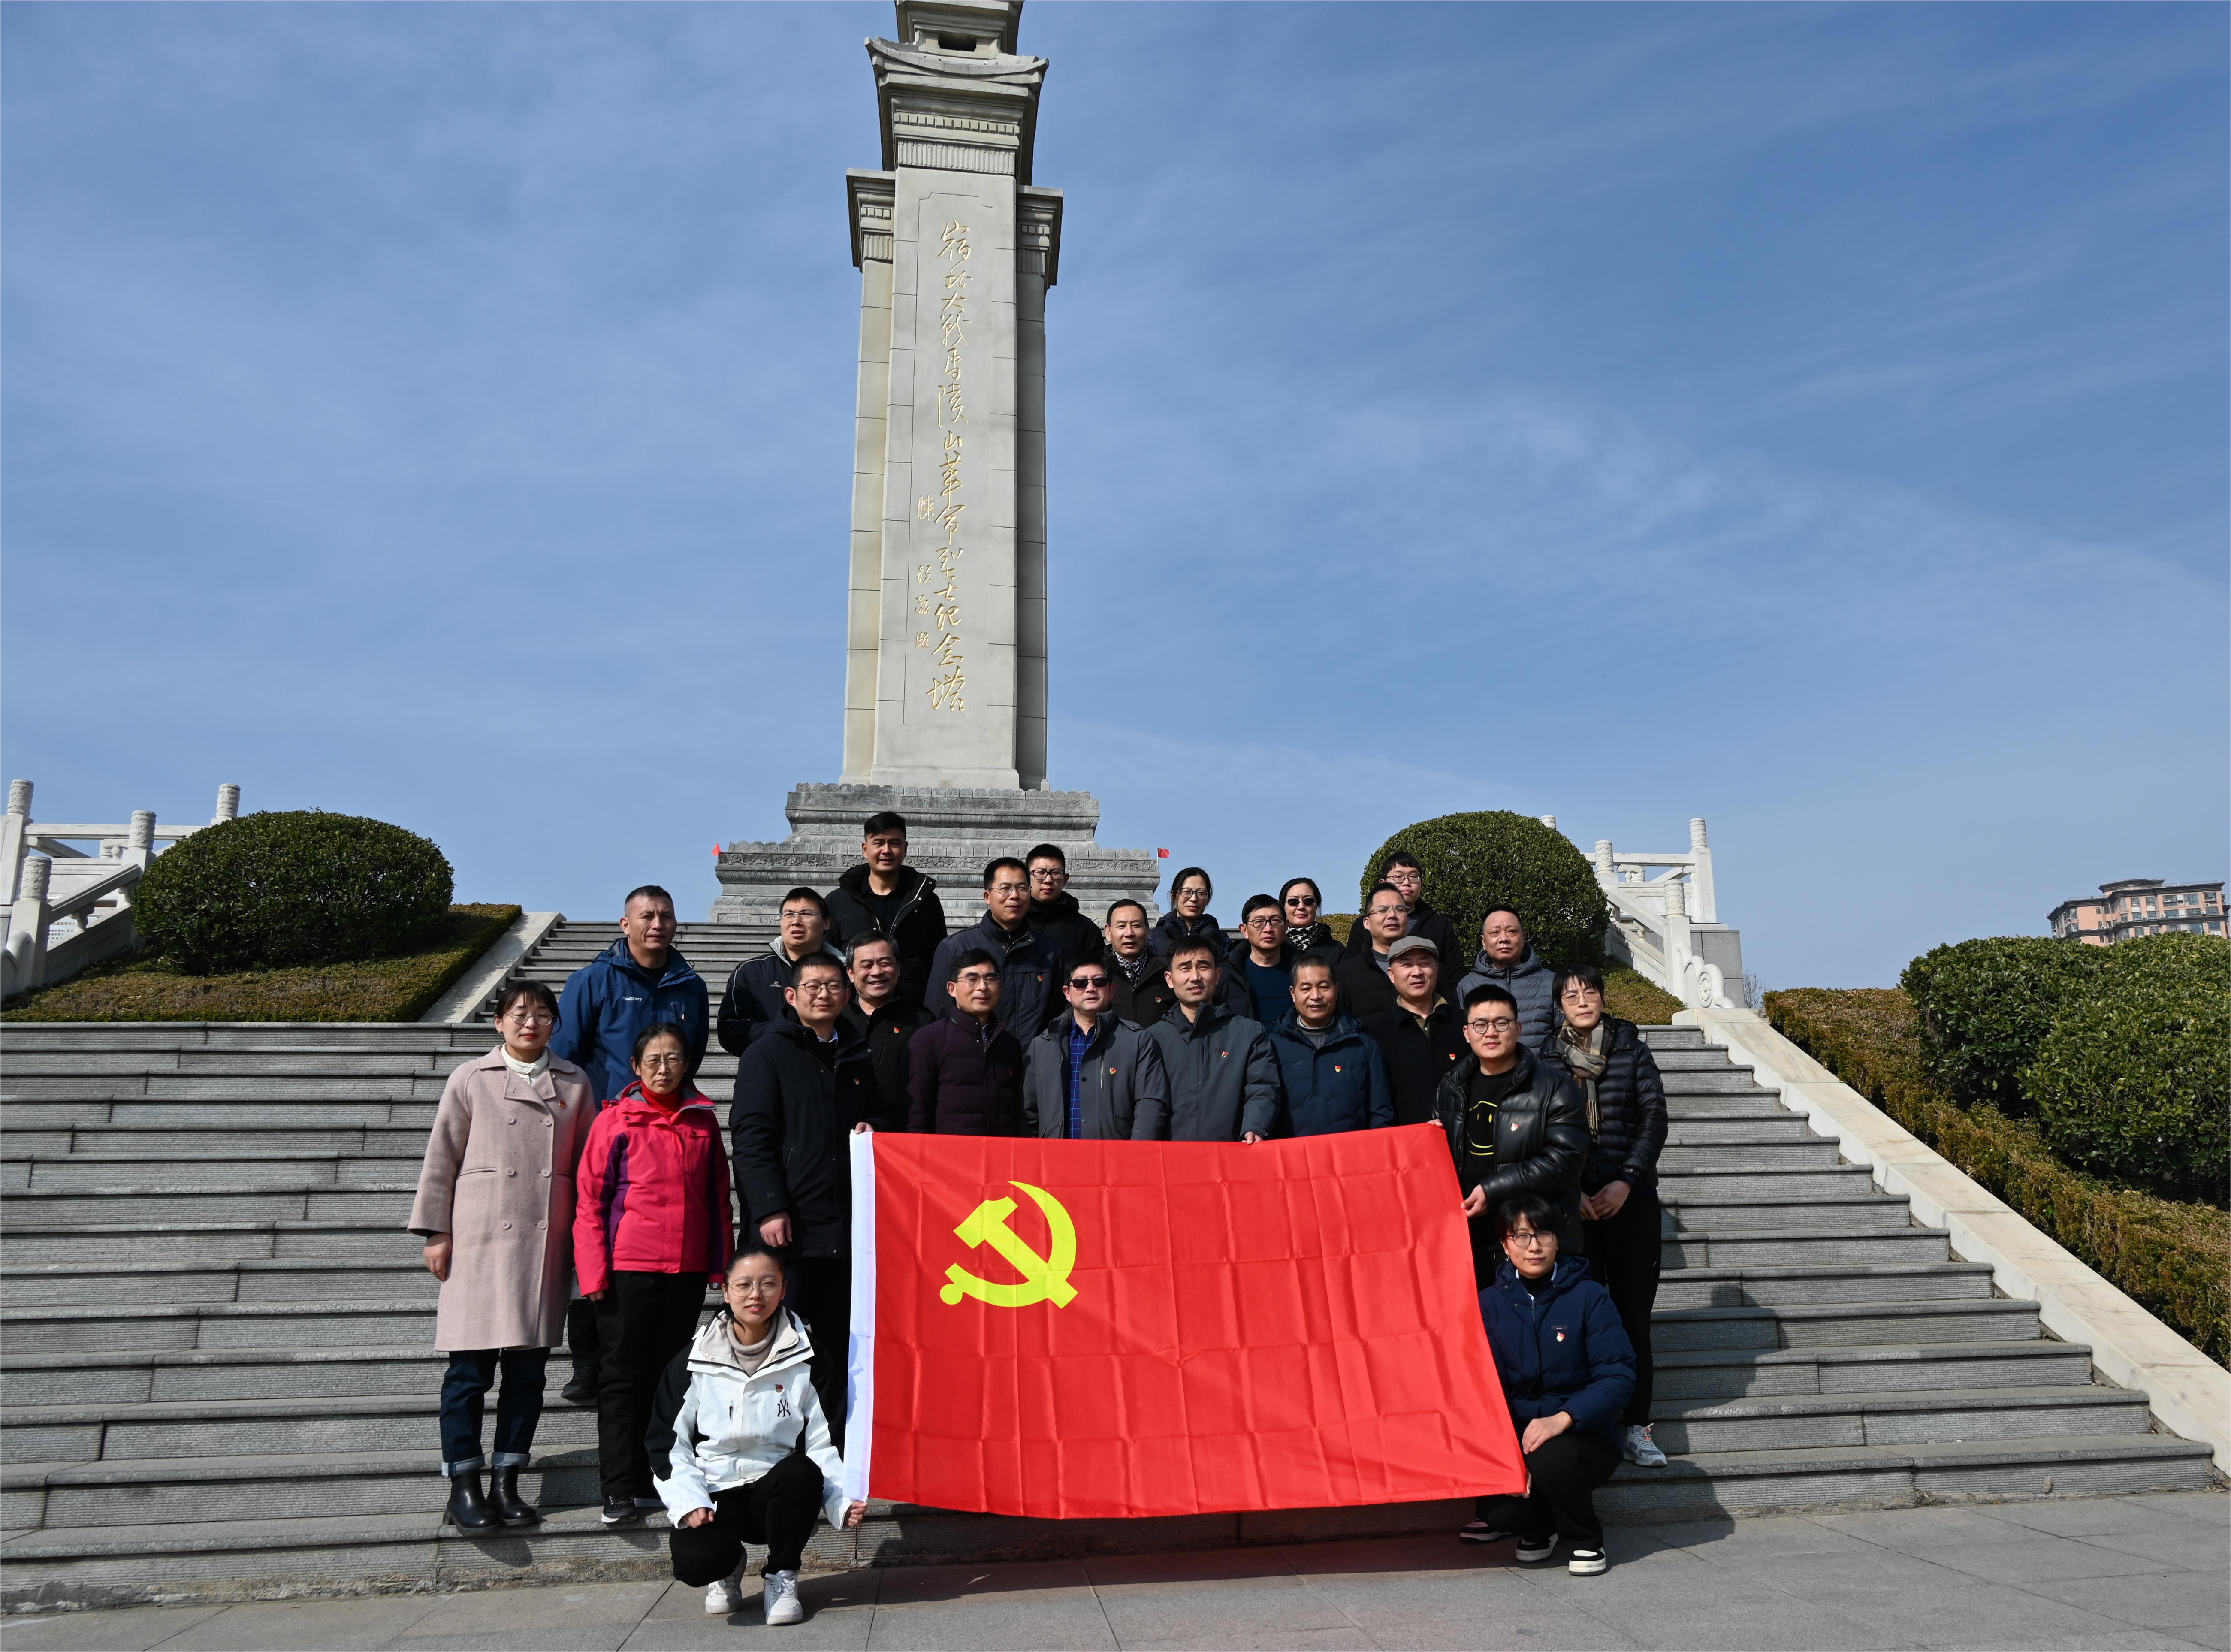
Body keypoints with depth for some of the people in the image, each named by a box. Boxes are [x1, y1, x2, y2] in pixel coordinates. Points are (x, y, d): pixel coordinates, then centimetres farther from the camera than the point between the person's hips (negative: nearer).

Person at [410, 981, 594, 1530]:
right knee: (471, 1368, 0)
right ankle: (463, 1487, 12)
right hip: (481, 1242, -2)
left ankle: (506, 1483, 18)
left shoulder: (573, 1084, 9)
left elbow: (588, 1162, 11)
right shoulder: (471, 1080, 4)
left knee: (528, 1369, 7)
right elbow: (442, 1157, 4)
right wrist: (436, 1232, -1)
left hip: (545, 1245, 2)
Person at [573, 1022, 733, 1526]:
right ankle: (622, 1489, 11)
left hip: (688, 1269, 4)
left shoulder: (703, 1120, 7)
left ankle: (660, 1482, 23)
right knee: (623, 1376, 3)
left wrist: (720, 1262, 10)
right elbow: (590, 1200, -2)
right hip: (628, 1267, -3)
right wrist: (594, 1271, -7)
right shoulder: (615, 1121, -3)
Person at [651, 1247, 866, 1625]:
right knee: (696, 1561, -32)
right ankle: (727, 1568, 9)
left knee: (802, 1473, -35)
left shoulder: (804, 1356, 0)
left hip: (780, 1493, 0)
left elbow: (825, 1441, -1)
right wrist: (689, 1503, -12)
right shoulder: (695, 1359, 1)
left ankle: (781, 1577, -6)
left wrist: (842, 1502, -17)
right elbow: (668, 1441, 4)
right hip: (714, 1494, 0)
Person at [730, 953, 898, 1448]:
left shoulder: (858, 1056, 17)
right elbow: (750, 1134, -7)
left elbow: (884, 1112, 28)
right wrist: (770, 1208, -15)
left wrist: (874, 1128, 3)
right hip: (789, 1225, -5)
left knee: (838, 1343, 8)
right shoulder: (768, 1053, 0)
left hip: (847, 1223, 5)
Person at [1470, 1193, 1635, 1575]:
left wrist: (1562, 1419, -27)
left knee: (1551, 1459, -34)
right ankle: (1538, 1523, 13)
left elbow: (1619, 1375, -13)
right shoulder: (1490, 1303, 1)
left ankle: (1587, 1540, -1)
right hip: (1516, 1434, 2)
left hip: (1585, 1434, -2)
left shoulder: (1589, 1296, -6)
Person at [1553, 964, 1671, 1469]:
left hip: (1631, 1197, 1)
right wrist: (1569, 1192, -9)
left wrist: (1627, 1182, -11)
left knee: (1633, 1312, 2)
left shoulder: (1633, 1051, 5)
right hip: (1572, 1200, 0)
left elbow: (1655, 1117, -1)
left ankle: (1636, 1425, 9)